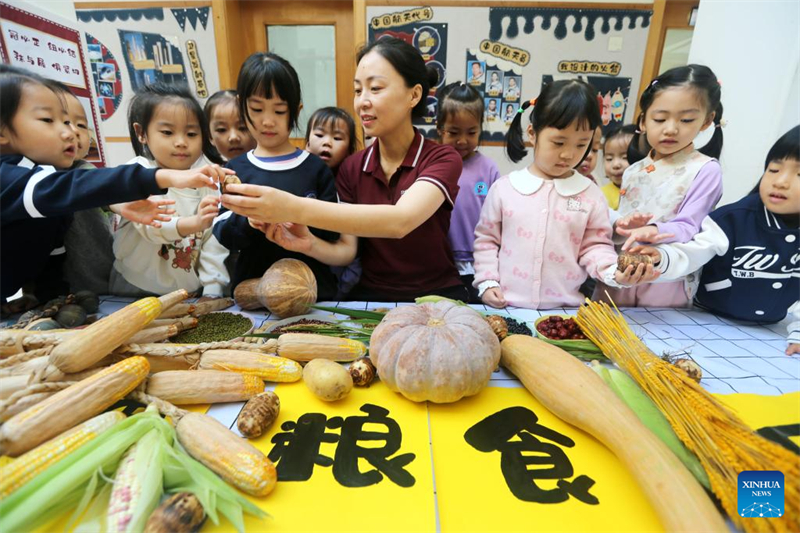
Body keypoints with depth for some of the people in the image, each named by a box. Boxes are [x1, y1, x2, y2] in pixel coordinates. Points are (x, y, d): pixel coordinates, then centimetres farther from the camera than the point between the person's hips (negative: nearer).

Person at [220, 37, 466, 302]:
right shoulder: (351, 168, 3)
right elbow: (346, 250, -2)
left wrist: (296, 209, -35)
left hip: (437, 296, -1)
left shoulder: (443, 159, -9)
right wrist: (310, 245, -23)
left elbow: (400, 221, -28)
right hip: (371, 295, 1)